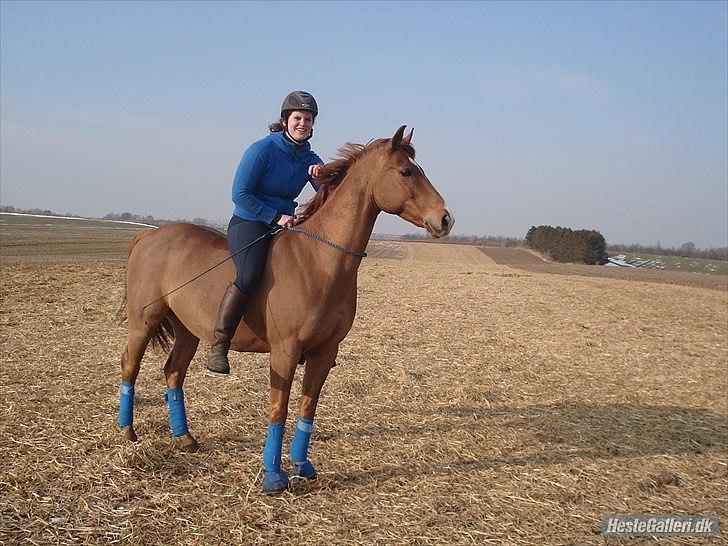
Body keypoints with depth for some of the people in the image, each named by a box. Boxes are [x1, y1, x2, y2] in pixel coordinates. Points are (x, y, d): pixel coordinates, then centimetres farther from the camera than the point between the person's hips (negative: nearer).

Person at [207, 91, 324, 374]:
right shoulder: (263, 149, -9)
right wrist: (275, 216, -16)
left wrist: (323, 177, -19)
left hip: (285, 224, 7)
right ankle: (218, 347, -29)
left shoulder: (310, 159, 8)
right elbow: (240, 194, -13)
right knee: (249, 274, -34)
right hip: (248, 223, -7)